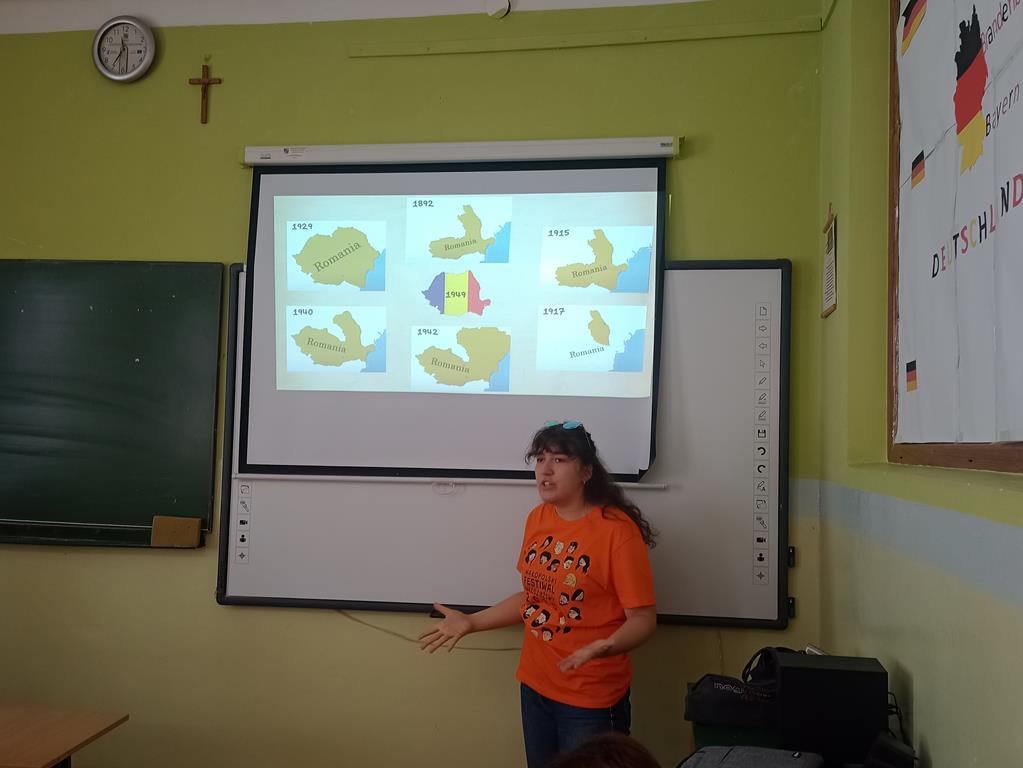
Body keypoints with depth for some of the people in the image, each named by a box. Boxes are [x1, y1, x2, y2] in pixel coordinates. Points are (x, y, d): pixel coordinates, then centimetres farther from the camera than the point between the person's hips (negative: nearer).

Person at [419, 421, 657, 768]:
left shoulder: (617, 529, -19)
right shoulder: (537, 518, 1)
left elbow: (643, 618, -17)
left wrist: (605, 648, -36)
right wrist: (470, 622, 7)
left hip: (591, 699, -6)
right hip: (535, 687, 6)